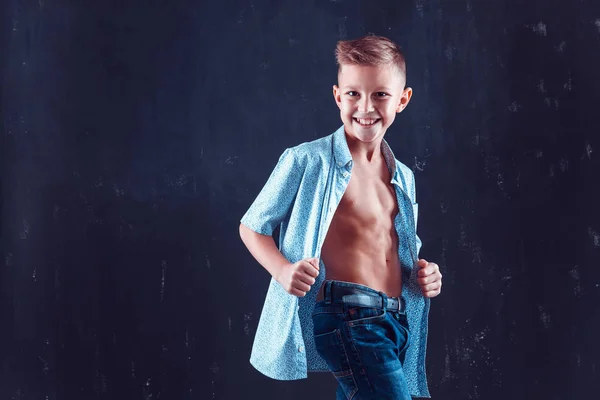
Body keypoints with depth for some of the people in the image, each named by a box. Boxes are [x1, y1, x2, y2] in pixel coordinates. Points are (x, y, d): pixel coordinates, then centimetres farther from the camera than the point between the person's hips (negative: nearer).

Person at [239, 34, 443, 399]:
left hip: (400, 322, 7)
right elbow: (253, 226, 1)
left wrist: (425, 273, 5)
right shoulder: (308, 161, -5)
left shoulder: (404, 178, 14)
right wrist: (283, 270, -16)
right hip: (345, 316, -7)